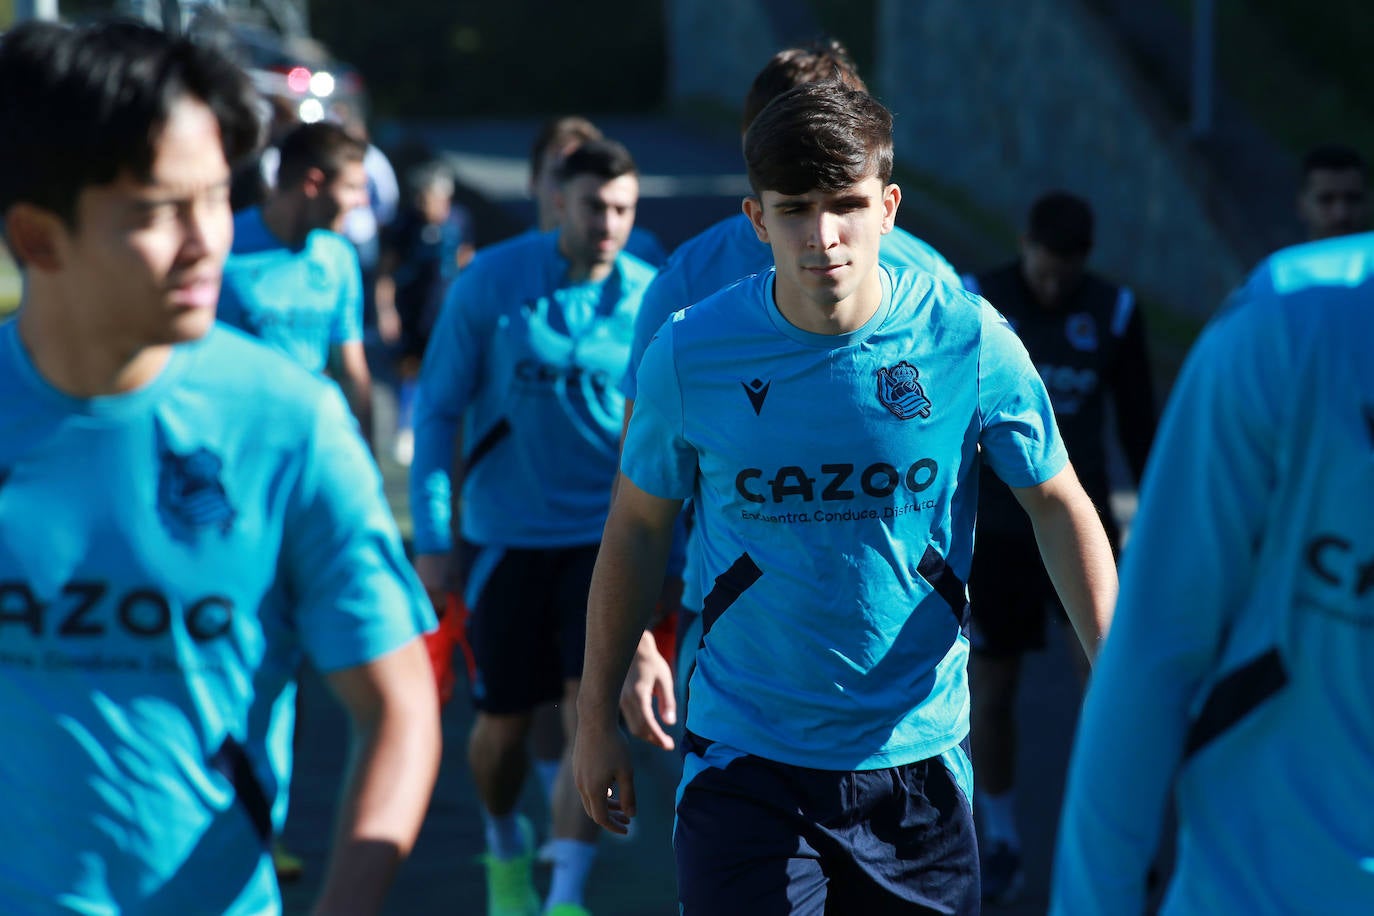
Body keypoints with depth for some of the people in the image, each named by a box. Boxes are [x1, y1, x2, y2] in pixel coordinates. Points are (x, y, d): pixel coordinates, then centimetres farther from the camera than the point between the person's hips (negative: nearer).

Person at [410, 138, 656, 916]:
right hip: (507, 536, 0)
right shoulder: (490, 284, -6)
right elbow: (438, 408, -1)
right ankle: (507, 850, 39)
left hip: (607, 535, 0)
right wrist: (433, 536, -5)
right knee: (504, 719, 9)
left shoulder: (650, 299, -3)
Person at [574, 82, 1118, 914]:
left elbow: (1059, 504, 3)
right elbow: (639, 527, 5)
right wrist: (598, 713, 10)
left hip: (917, 751, 1)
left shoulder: (968, 340, -9)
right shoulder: (690, 354, -9)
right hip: (743, 760, -1)